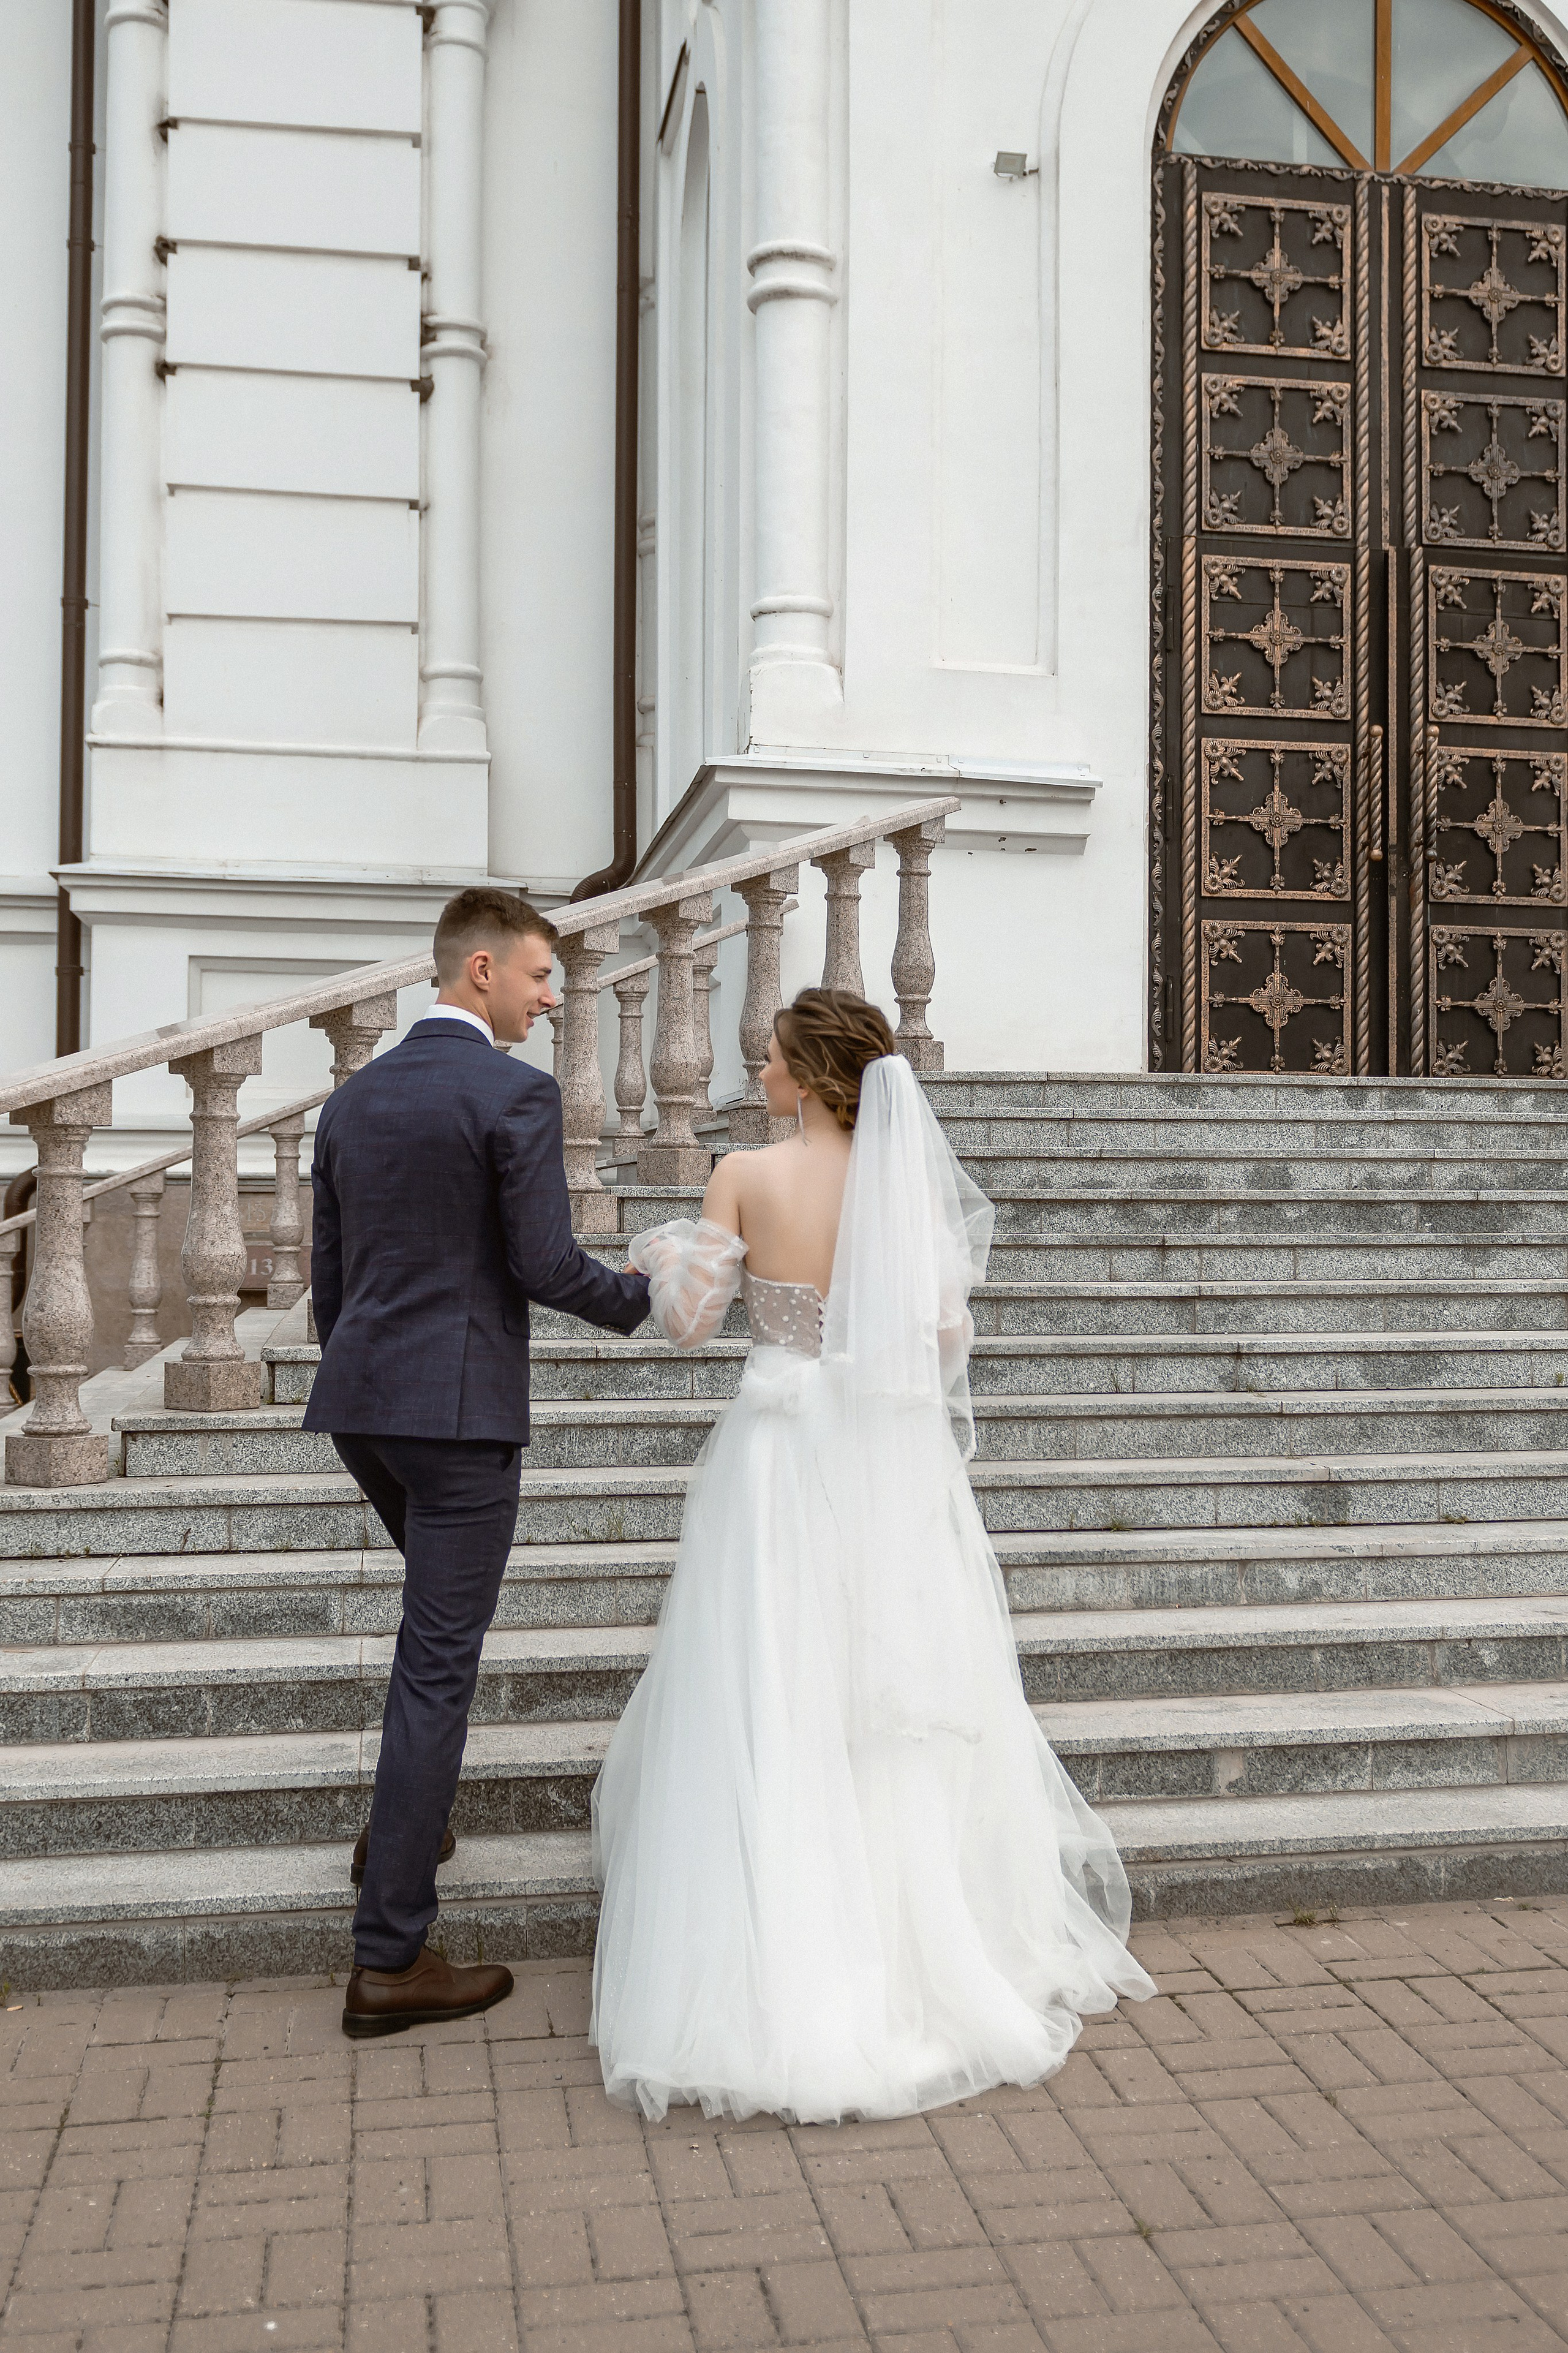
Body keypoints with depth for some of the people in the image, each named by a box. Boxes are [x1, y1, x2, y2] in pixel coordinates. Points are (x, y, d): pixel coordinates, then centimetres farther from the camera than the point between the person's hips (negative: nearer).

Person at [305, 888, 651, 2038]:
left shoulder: (354, 1096, 11)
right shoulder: (516, 1093, -12)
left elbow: (328, 1271, 15)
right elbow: (546, 1266, -14)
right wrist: (641, 1295, 5)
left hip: (360, 1401, 8)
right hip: (460, 1407, -8)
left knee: (440, 1610, 30)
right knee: (439, 1664, -2)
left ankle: (406, 1822, 35)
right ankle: (391, 1960, 5)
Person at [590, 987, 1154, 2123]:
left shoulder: (746, 1176, -9)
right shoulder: (907, 1177, -2)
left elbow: (688, 1318, -6)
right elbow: (947, 1334, -2)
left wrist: (664, 1250, 14)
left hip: (783, 1463, -3)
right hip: (892, 1469, 3)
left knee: (775, 1720, 5)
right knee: (898, 1717, 14)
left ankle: (785, 1993, 9)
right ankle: (928, 1952, 25)